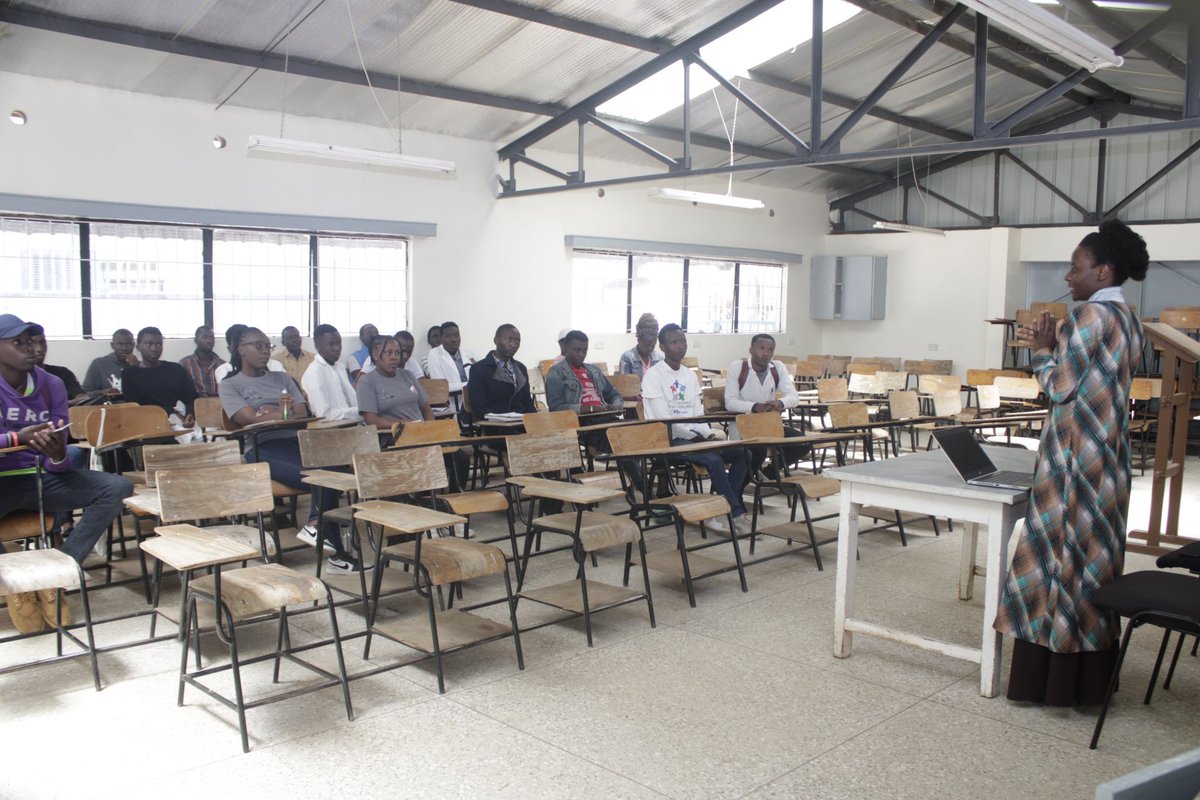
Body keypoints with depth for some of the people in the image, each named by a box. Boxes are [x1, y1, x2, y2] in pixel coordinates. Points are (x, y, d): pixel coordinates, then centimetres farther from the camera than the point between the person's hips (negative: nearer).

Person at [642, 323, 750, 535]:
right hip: (668, 439, -8)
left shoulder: (690, 374, 16)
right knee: (713, 459, -29)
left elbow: (698, 412, 14)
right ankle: (736, 514, -18)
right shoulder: (653, 375, -7)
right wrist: (697, 438, -16)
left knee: (741, 453, -10)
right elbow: (663, 418, -15)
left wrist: (709, 435, -6)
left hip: (693, 436, 8)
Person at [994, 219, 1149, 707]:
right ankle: (1092, 676, 22)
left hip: (1075, 459, -9)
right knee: (1094, 556, 13)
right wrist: (1056, 346, 13)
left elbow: (1059, 388, -15)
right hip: (1108, 459, 9)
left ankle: (1055, 679, 5)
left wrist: (1042, 350, 0)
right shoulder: (1127, 319, 13)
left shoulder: (1090, 314, -15)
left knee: (1062, 553, -2)